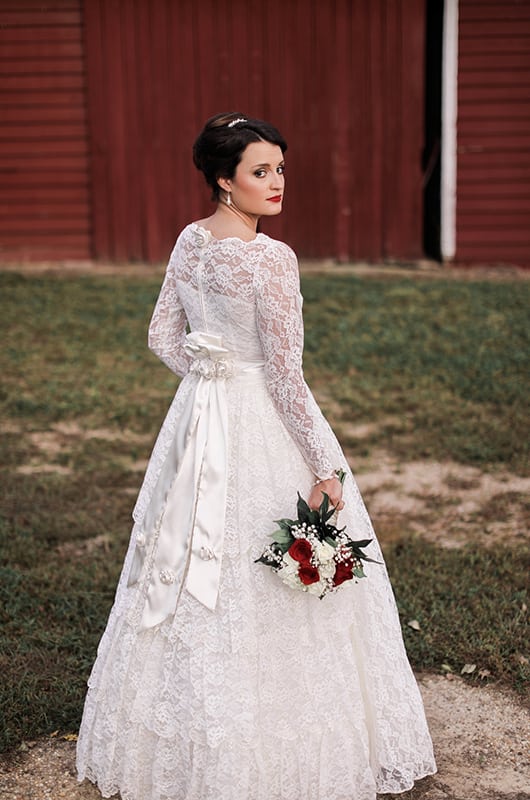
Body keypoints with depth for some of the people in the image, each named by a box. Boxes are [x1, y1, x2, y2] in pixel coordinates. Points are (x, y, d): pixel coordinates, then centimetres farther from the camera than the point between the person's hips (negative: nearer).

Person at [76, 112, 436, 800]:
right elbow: (285, 376, -19)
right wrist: (327, 464, -12)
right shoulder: (271, 259, -19)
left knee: (194, 582, 18)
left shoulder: (189, 241, 3)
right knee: (261, 598, 5)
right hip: (263, 433, -8)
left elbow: (164, 336, 9)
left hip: (197, 419, 8)